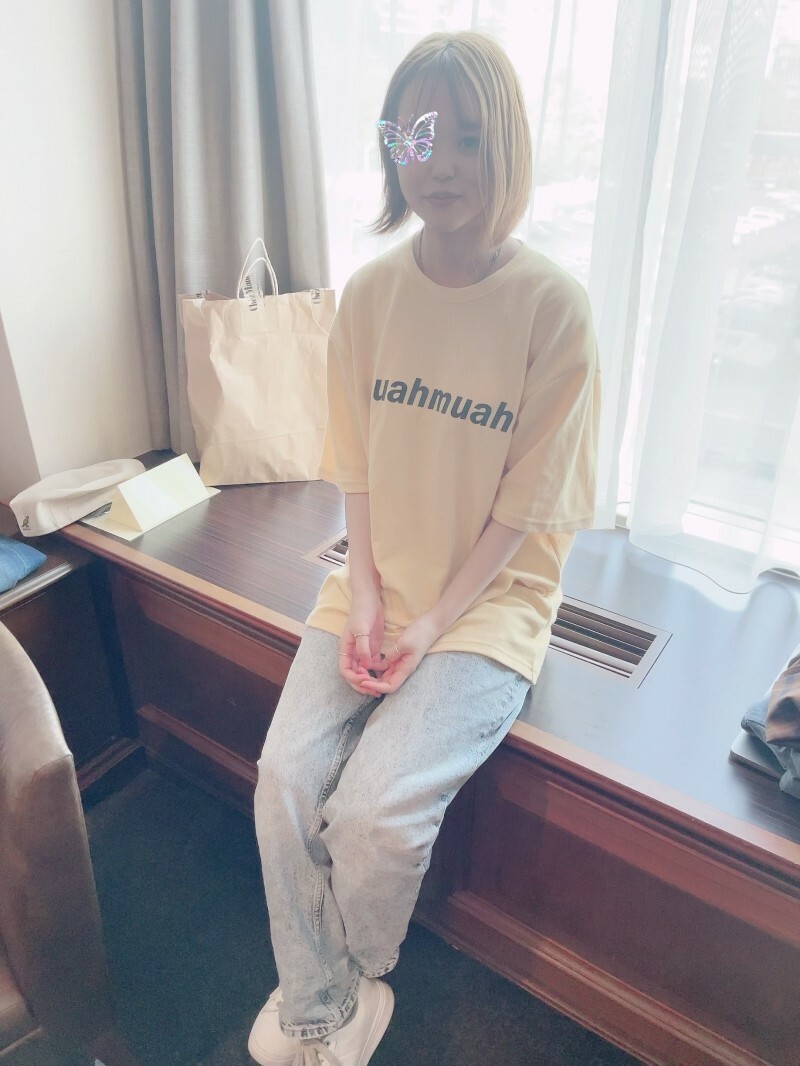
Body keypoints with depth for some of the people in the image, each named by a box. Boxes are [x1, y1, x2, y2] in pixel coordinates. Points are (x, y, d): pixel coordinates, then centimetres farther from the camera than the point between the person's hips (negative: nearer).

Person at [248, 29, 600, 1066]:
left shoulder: (554, 305, -11)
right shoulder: (370, 293, 2)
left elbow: (526, 505, -11)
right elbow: (355, 465, 4)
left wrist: (430, 625, -15)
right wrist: (364, 594, -8)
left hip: (490, 596, -4)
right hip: (377, 580, 4)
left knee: (376, 811, -17)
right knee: (286, 776, -12)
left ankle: (357, 978, 21)